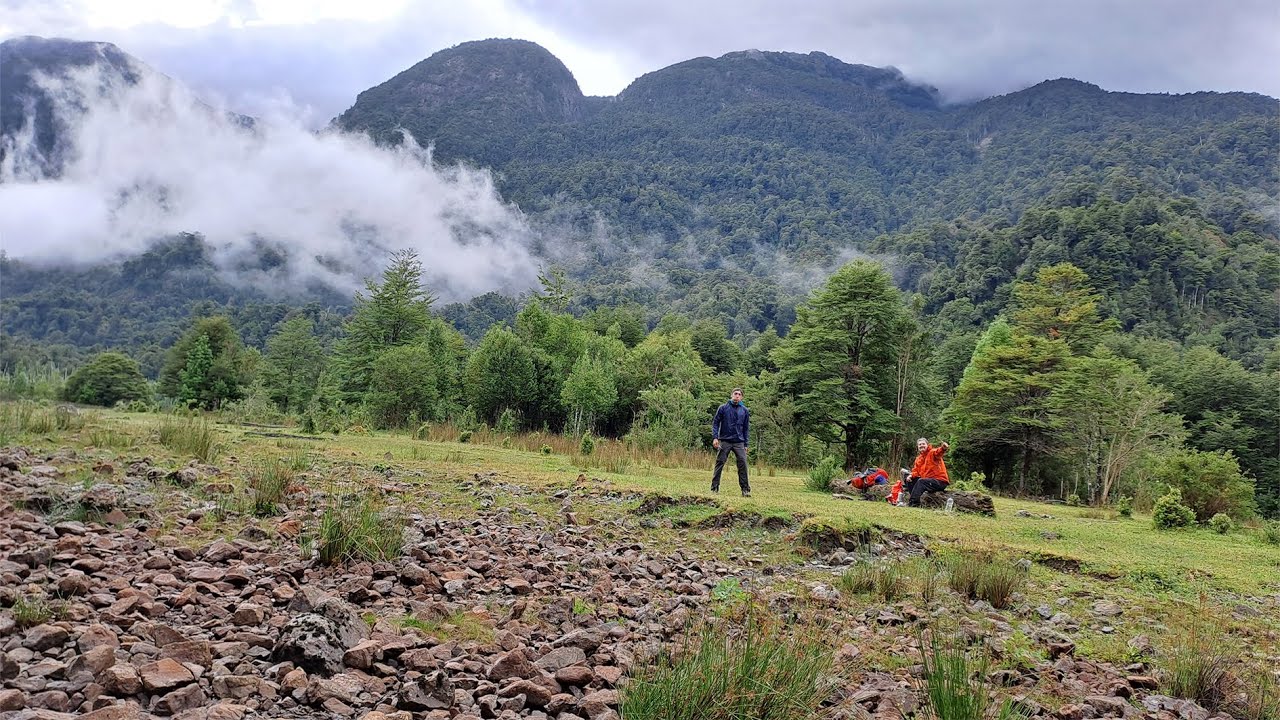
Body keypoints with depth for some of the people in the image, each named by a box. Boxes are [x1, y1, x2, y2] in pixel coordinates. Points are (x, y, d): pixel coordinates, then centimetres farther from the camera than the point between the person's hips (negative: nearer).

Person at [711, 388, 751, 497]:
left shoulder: (745, 411, 9)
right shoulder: (723, 408, 1)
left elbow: (746, 428, 13)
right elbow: (715, 423, 2)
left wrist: (746, 444, 8)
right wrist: (715, 437, -9)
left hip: (739, 442, 2)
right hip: (724, 441, -2)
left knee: (743, 464, -5)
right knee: (719, 464, 0)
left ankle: (745, 489, 1)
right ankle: (714, 488, 7)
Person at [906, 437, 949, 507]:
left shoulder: (932, 452, -10)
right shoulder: (918, 458, 13)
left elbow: (938, 452, -33)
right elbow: (916, 471, 14)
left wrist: (943, 448, -57)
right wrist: (911, 476, -9)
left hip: (940, 482, -8)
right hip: (928, 480, 8)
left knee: (921, 481, -30)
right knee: (910, 480, 5)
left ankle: (913, 502, -30)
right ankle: (915, 499, 1)